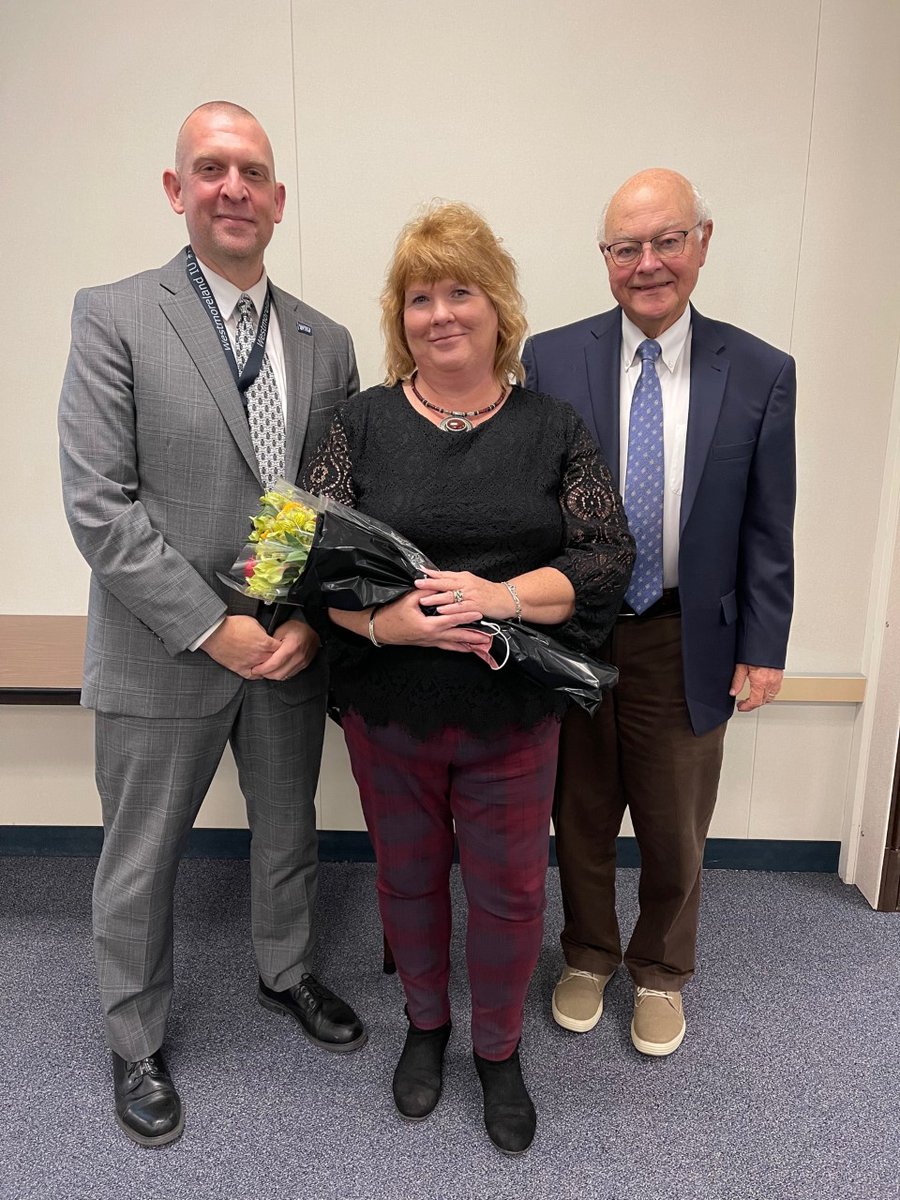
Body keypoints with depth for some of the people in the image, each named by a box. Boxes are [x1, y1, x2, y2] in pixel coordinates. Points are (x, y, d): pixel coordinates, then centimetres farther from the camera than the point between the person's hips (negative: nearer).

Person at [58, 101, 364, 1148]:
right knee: (140, 864, 15)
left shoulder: (325, 342, 5)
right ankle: (135, 1043, 41)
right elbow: (97, 505, -14)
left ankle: (286, 974, 51)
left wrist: (314, 617, -10)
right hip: (162, 655, -3)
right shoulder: (114, 317, -7)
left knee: (288, 834, 23)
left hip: (293, 649, 4)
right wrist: (212, 628, -18)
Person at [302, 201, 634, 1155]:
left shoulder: (552, 430, 0)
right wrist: (386, 619, -24)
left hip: (512, 716, 0)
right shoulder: (362, 424, 0)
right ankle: (426, 1024, 46)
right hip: (388, 711, 1)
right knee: (408, 876, 18)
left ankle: (498, 1050, 41)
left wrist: (508, 596, -23)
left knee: (508, 888, 13)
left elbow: (607, 557, -6)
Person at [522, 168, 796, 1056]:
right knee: (582, 819, 18)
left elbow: (767, 530, 1)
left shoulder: (760, 374, -2)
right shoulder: (550, 360, -4)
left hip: (688, 642, 1)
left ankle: (660, 972, 44)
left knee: (676, 832, 17)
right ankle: (587, 956, 45)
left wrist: (763, 647, 0)